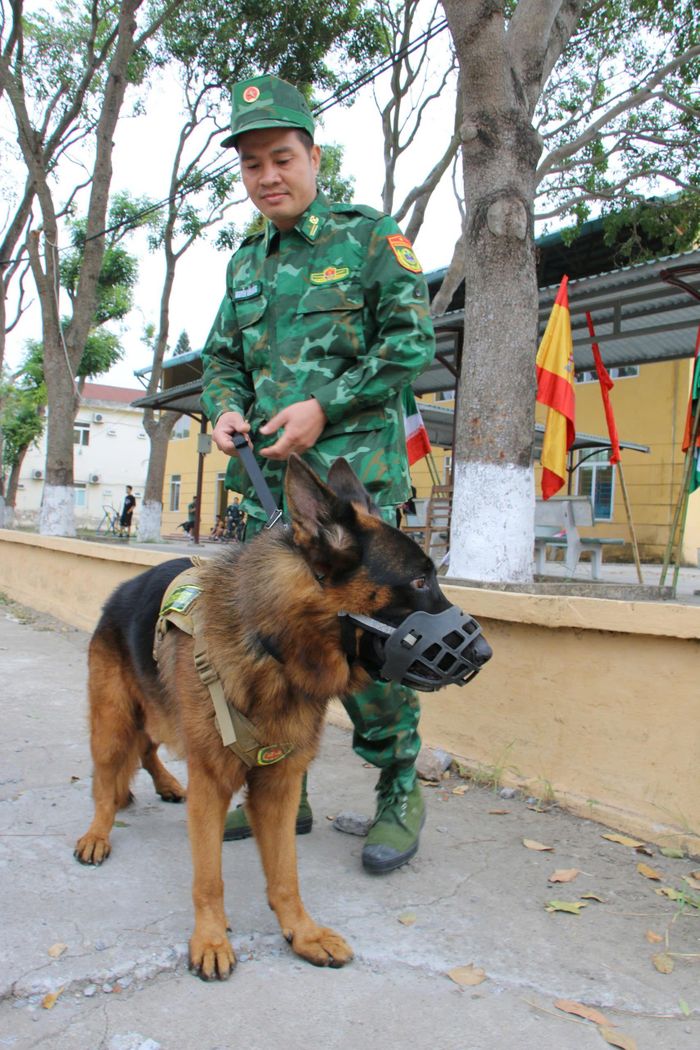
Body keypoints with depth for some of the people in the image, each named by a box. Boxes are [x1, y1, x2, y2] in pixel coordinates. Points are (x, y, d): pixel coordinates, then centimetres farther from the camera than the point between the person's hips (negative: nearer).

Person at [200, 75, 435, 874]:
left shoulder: (368, 235, 2)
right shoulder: (246, 263, 19)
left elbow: (412, 340, -6)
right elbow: (221, 355, 23)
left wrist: (324, 406, -14)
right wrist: (226, 409, 1)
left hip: (352, 475, -6)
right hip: (268, 479, 6)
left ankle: (400, 795, 10)